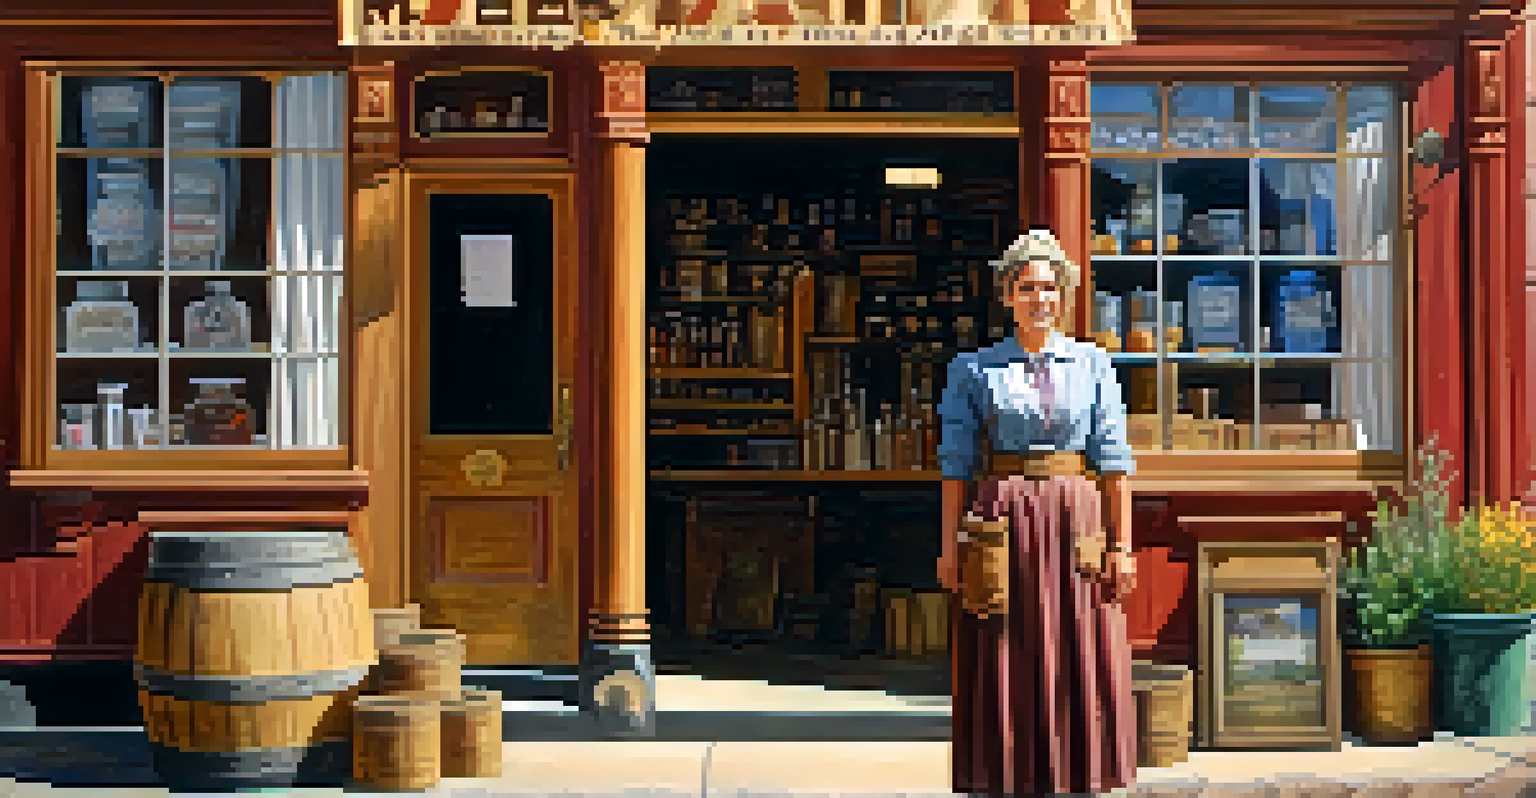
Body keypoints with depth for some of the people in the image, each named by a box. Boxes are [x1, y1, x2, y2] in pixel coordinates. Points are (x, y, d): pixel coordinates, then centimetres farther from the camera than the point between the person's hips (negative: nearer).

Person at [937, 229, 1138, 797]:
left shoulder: (1093, 365, 8)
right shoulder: (973, 370, 6)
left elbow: (1113, 459, 5)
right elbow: (956, 463, 4)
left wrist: (1122, 543, -1)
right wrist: (950, 546, -2)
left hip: (1076, 523, 1)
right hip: (1001, 525, -1)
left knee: (1079, 668, 1)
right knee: (1005, 674, 0)